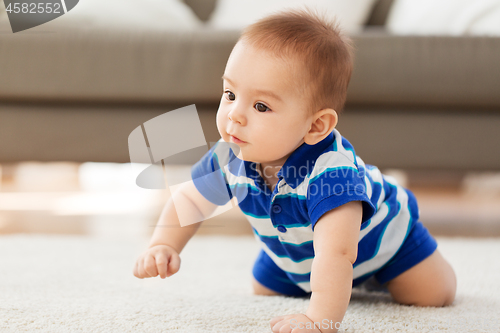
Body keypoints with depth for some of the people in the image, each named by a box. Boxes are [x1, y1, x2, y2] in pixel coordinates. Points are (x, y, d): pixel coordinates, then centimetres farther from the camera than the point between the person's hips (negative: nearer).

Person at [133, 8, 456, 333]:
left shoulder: (330, 168, -50)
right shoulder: (230, 157, -29)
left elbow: (336, 254, -59)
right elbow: (189, 201, -13)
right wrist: (163, 246, -32)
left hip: (376, 237, -4)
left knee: (436, 293, -8)